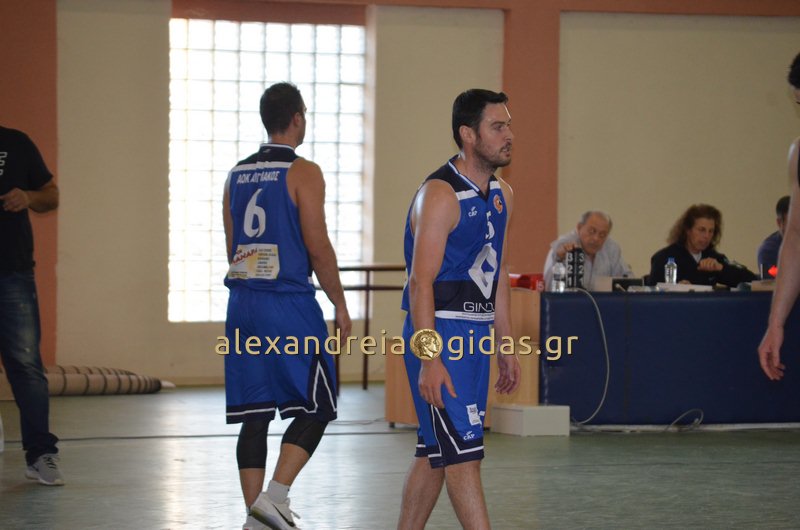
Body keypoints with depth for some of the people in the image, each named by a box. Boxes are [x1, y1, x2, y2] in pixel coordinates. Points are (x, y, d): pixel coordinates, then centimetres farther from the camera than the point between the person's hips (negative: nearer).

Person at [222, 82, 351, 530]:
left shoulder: (238, 174, 13)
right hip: (290, 304, -6)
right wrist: (340, 306, -1)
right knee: (315, 409, 4)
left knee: (254, 415, 7)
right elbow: (318, 249, -10)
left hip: (243, 304, 6)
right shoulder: (303, 173, -7)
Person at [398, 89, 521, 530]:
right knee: (463, 452, -10)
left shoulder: (501, 195, 12)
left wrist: (506, 346, 18)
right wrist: (429, 360, -25)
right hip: (440, 333, -9)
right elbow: (421, 283, -20)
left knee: (435, 452, 11)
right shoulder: (440, 195, -15)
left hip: (476, 335, 9)